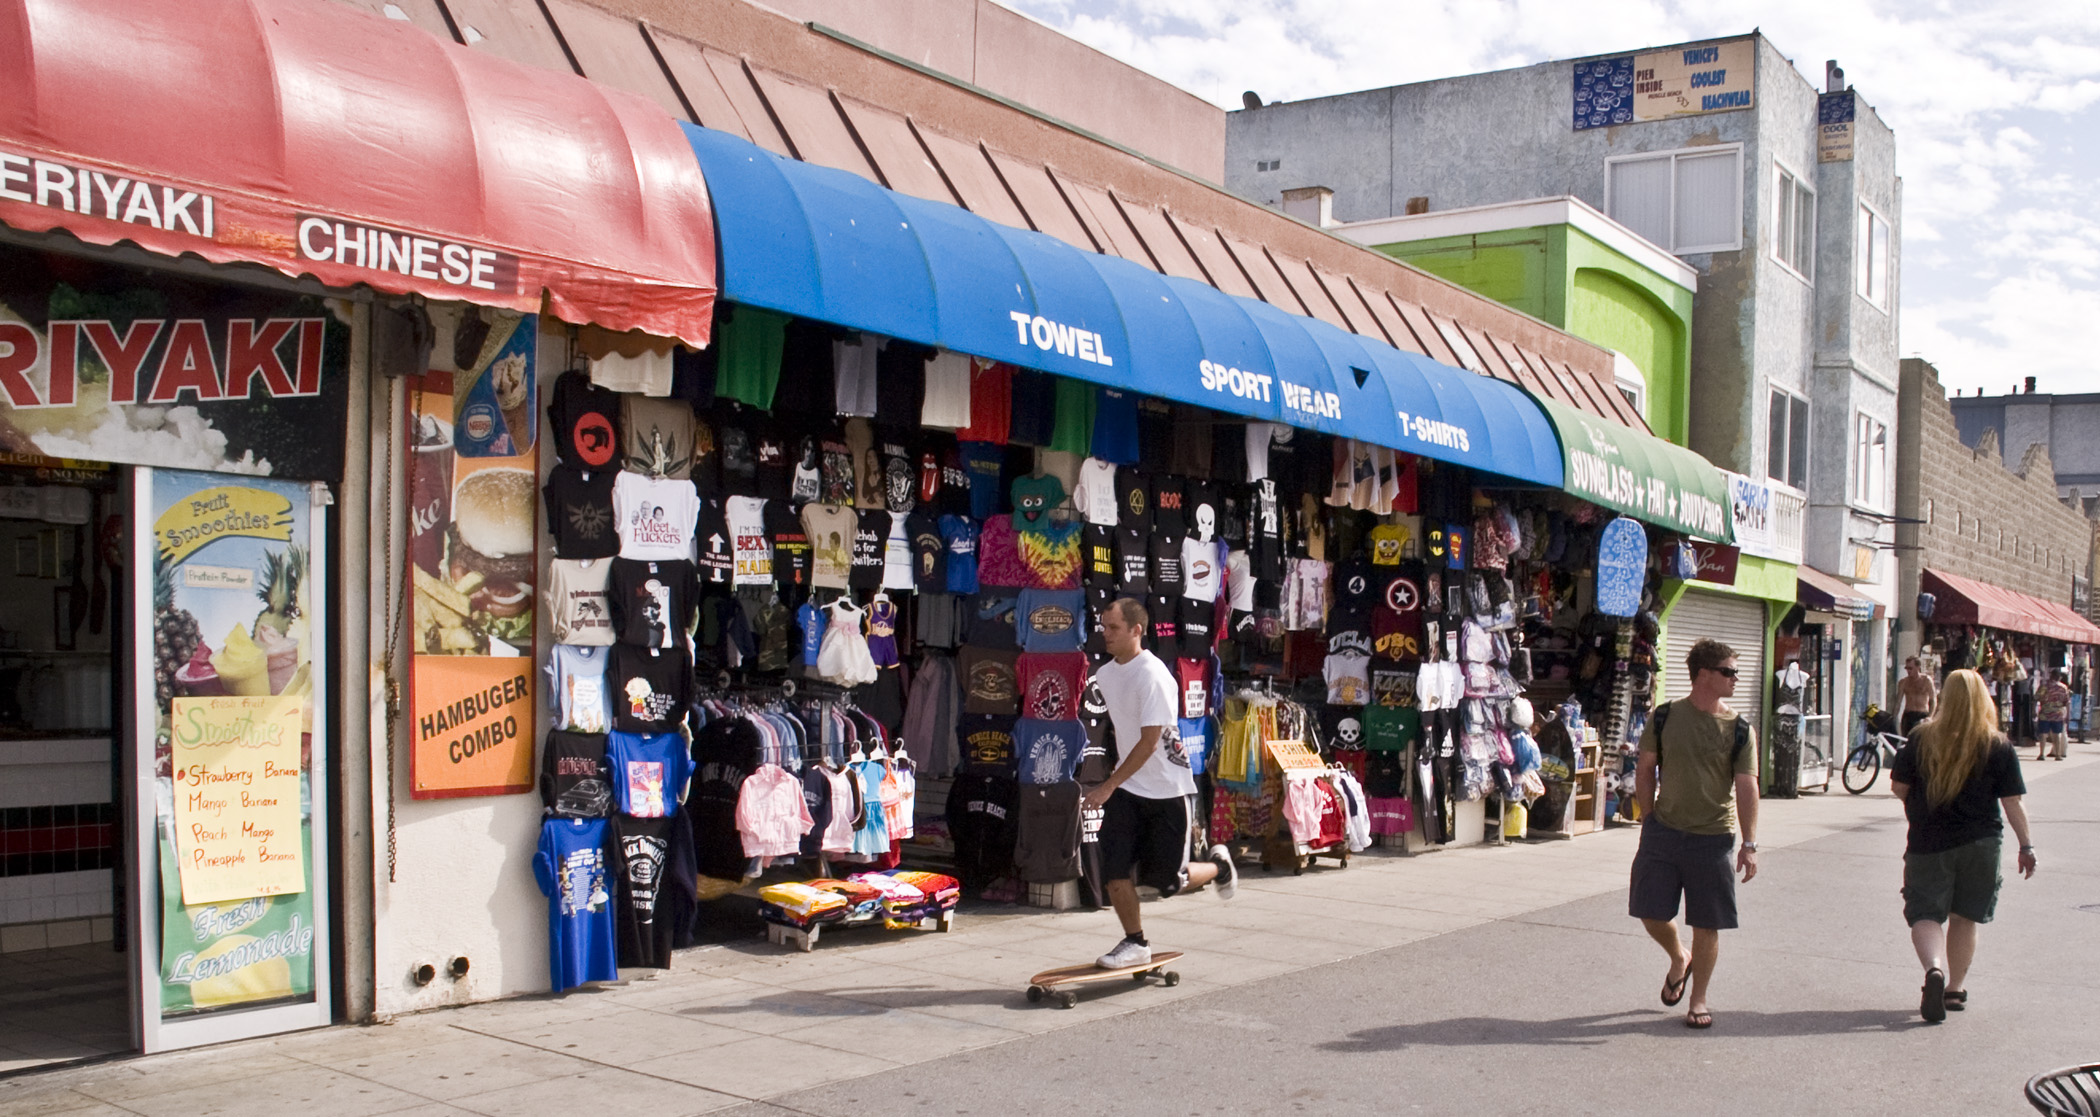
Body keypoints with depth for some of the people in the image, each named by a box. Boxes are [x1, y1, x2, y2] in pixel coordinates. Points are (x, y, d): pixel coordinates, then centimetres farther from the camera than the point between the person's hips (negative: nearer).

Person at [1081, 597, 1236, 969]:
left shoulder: (1153, 675, -21)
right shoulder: (1105, 673, 5)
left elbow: (1149, 743, -23)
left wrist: (1108, 786, -22)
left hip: (1168, 790, -6)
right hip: (1127, 787, 6)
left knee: (1165, 880, 1)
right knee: (1114, 868, -4)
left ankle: (1218, 866, 30)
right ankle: (1135, 942, 13)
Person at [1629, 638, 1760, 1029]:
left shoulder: (1738, 729, -2)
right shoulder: (1664, 717, 0)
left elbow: (1746, 787, -6)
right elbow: (1645, 769, 8)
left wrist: (1749, 844, -12)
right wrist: (1650, 821, 5)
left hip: (1713, 836, -1)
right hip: (1664, 832, 1)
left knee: (1707, 924, 3)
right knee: (1651, 913, 3)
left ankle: (1698, 1000, 19)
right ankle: (1679, 959, 34)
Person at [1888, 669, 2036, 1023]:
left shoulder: (1922, 738, -5)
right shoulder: (2000, 747, -5)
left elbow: (1898, 787, -1)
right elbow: (2012, 803, -4)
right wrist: (2026, 846, 5)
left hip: (1928, 843, -1)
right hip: (1980, 844, 1)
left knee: (1925, 915, 1)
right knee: (1964, 918, 15)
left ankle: (1934, 969, -26)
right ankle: (1955, 989, 23)